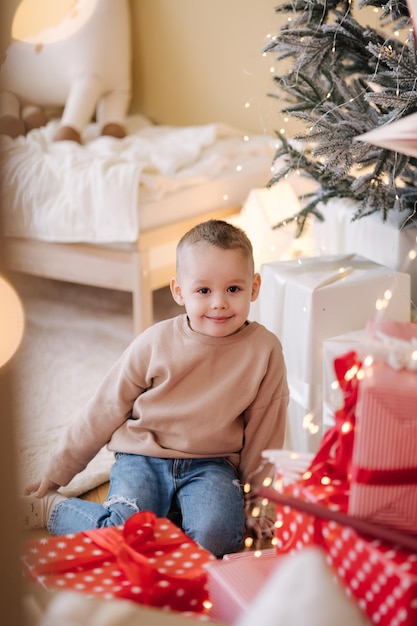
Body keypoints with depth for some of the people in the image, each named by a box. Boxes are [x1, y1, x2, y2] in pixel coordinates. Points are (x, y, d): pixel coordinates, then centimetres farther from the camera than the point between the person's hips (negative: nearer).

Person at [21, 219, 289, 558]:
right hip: (143, 458, 0)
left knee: (215, 535, -30)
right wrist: (56, 472, 8)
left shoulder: (264, 349, -6)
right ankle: (50, 508, 1)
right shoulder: (155, 343, -6)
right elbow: (105, 410, 4)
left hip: (209, 465, 1)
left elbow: (264, 430, 6)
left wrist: (257, 500, 11)